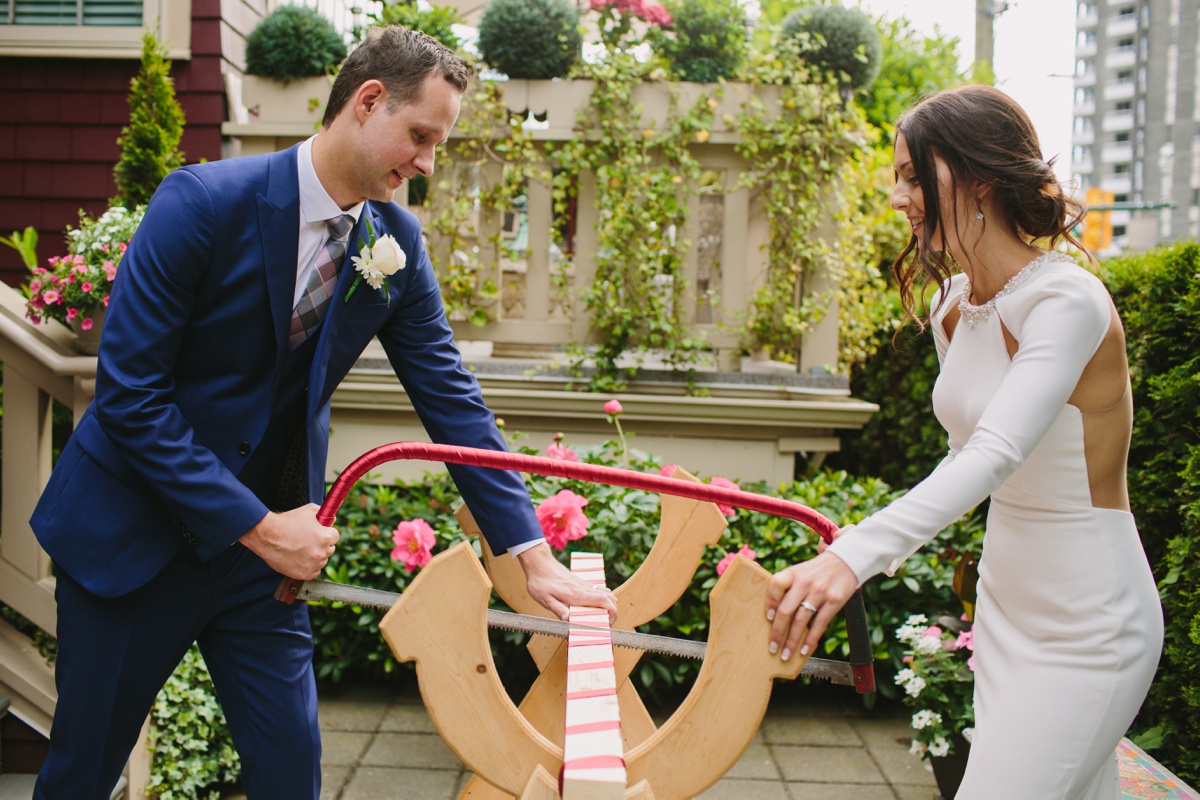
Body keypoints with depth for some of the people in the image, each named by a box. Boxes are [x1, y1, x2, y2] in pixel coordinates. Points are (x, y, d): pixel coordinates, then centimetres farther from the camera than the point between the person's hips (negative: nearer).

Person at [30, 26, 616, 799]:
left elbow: (451, 397, -4)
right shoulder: (205, 202, -20)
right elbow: (128, 392, -20)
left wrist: (533, 554, -9)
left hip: (265, 536, 4)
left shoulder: (399, 243, -5)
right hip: (132, 532, -3)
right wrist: (255, 525, -20)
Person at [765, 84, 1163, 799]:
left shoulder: (1068, 301, -22)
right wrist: (881, 547, 13)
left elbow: (996, 456, -37)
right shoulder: (954, 307, 4)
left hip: (1087, 625, -7)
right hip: (1005, 604, 8)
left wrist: (856, 553, -49)